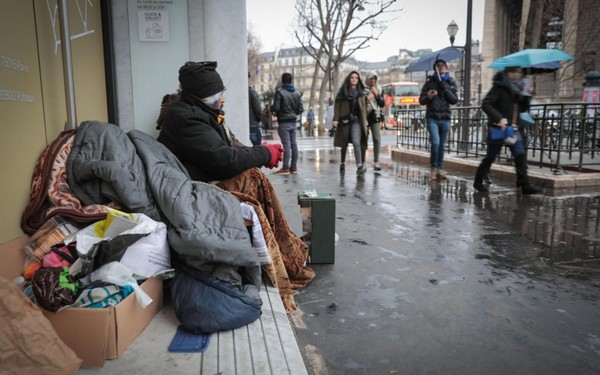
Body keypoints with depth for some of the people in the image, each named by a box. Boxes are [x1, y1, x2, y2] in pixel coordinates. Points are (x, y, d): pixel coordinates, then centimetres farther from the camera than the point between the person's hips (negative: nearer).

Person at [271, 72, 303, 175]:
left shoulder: (279, 92, -10)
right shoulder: (297, 93, 7)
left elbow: (275, 108, -15)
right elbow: (301, 109, 5)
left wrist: (271, 109, 7)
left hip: (283, 122, -5)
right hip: (293, 122, 5)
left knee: (286, 144, -7)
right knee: (293, 144, 8)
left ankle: (285, 168, -7)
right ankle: (293, 166, 12)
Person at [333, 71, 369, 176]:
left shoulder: (361, 92, 10)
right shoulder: (342, 91, 4)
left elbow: (364, 107, 11)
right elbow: (337, 105, 0)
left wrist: (364, 121, 6)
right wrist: (336, 119, -9)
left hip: (356, 120, 0)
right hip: (344, 120, 0)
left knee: (356, 142, -16)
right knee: (344, 143, 11)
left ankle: (360, 165, -25)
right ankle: (342, 163, 29)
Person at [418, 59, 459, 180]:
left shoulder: (451, 83, 8)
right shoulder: (430, 82, 3)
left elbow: (454, 100, 1)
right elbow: (421, 101, 2)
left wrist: (446, 88, -11)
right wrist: (428, 96, -20)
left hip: (445, 118, 2)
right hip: (432, 118, -2)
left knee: (442, 145, 6)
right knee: (435, 143, -15)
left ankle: (440, 169, 16)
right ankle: (434, 168, -2)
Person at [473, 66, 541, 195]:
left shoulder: (517, 89, 15)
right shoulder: (499, 87, -6)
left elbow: (523, 109, 18)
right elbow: (485, 104, -17)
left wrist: (526, 96, -1)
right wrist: (499, 118, -26)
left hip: (514, 129, 6)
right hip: (499, 128, -6)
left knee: (520, 155, -3)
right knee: (491, 156, 3)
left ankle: (524, 185, -4)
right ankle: (478, 182, 18)